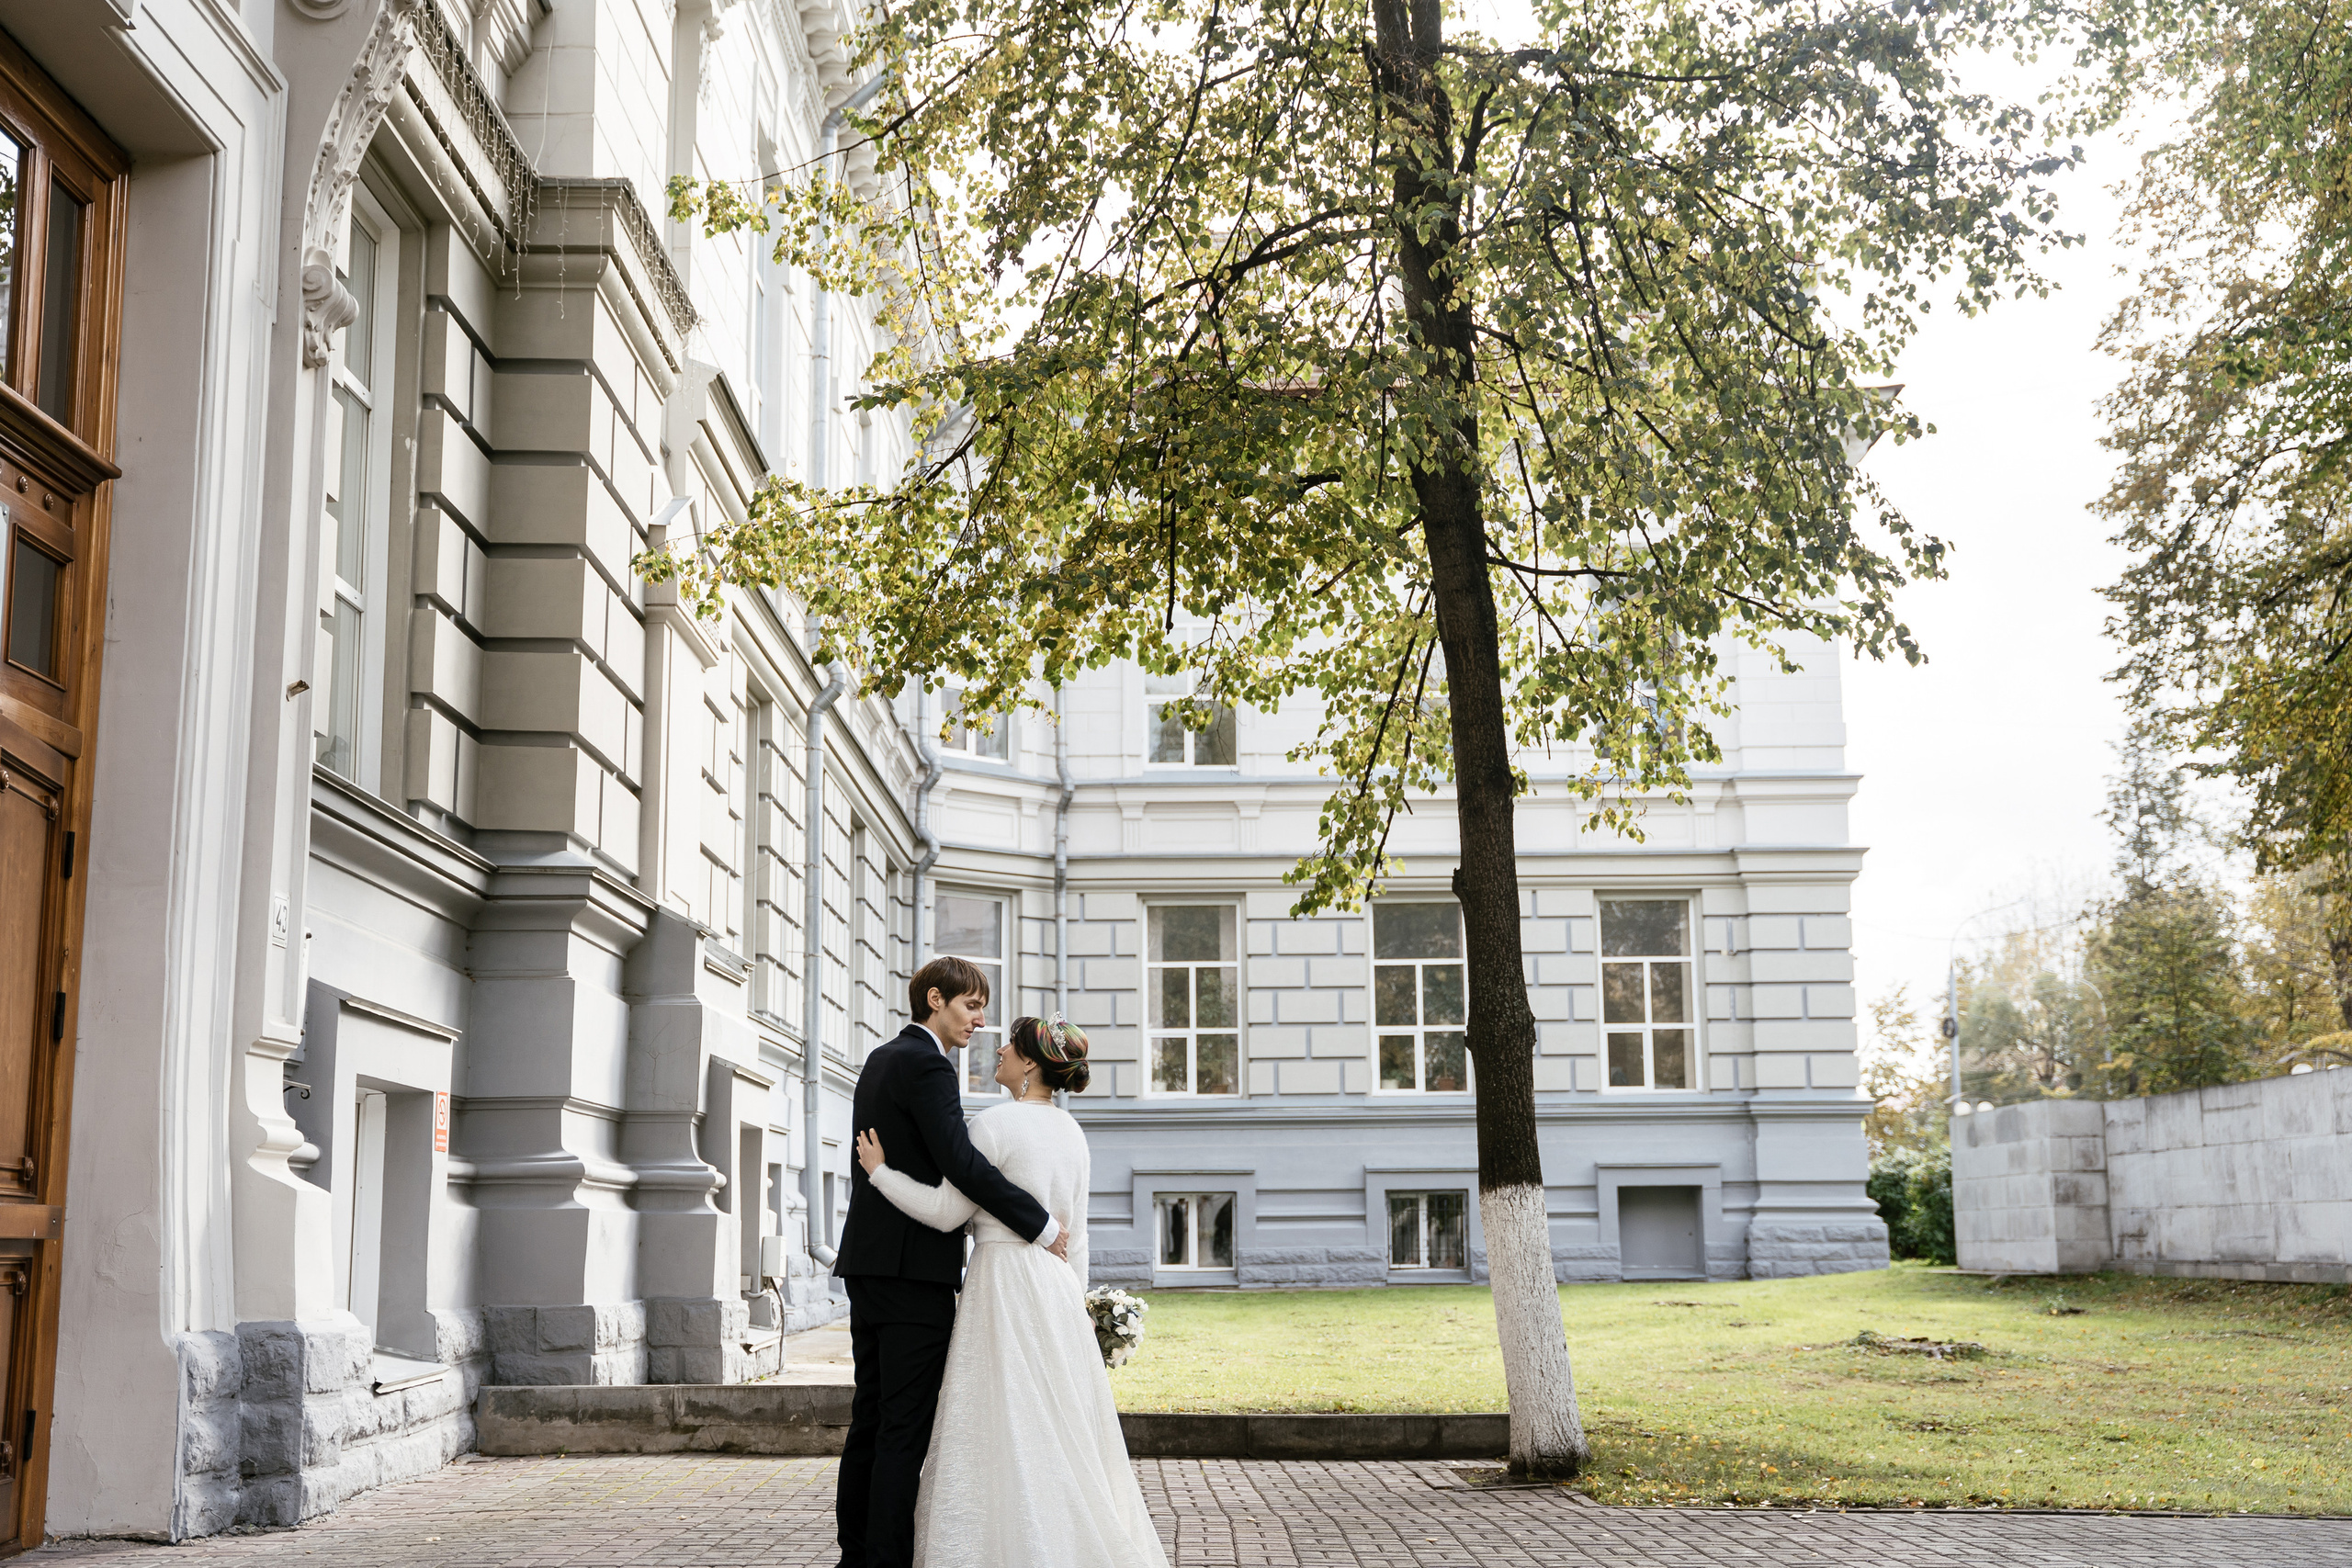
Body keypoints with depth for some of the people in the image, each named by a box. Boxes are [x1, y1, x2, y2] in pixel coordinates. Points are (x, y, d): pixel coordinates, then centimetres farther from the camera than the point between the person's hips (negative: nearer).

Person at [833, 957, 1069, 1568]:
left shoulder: (880, 1059, 18)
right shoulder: (926, 1065, -13)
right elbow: (962, 1162, -22)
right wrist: (1042, 1225, -17)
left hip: (868, 1261, 10)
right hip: (914, 1266, -10)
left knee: (870, 1420, 12)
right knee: (906, 1426, -7)